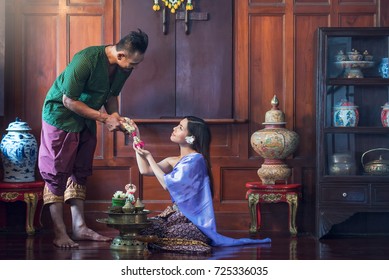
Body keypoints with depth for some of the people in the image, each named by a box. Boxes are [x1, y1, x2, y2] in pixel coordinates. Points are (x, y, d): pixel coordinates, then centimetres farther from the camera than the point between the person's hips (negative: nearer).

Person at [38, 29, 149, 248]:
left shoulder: (124, 67, -8)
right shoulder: (86, 61, -32)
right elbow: (69, 101, -26)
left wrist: (116, 116, -12)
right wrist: (105, 118, -25)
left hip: (86, 121, 8)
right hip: (61, 117, -7)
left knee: (80, 173, 9)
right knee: (57, 174, -5)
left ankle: (79, 228, 15)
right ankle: (59, 233, -2)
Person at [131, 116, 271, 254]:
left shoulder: (195, 160, -14)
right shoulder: (174, 161, 13)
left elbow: (167, 184, -17)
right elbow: (145, 170, 11)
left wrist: (149, 157, -11)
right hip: (177, 216, 8)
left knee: (147, 234, -21)